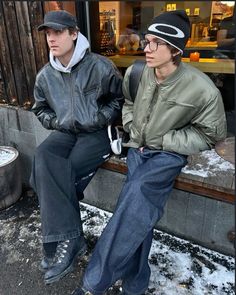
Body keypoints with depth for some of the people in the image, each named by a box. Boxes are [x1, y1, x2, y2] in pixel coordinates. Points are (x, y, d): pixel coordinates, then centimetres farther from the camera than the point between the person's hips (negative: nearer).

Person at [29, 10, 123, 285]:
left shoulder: (100, 67, -7)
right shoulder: (45, 75, 8)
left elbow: (119, 99, 4)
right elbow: (40, 109, 22)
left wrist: (98, 120, -8)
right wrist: (55, 122, 3)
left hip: (96, 133, -4)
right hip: (65, 133, 4)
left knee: (57, 175, -26)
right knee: (42, 159, -29)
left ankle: (62, 240, -8)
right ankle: (69, 239, -24)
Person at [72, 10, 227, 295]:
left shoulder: (202, 89, -16)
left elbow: (210, 133, -4)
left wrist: (164, 141, -11)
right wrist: (131, 127, 2)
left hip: (169, 153, -3)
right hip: (138, 148, 4)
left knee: (136, 196, -28)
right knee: (140, 209, -16)